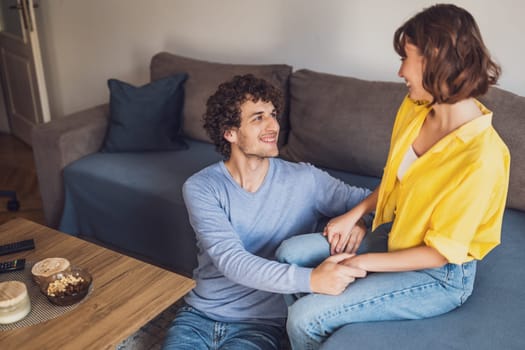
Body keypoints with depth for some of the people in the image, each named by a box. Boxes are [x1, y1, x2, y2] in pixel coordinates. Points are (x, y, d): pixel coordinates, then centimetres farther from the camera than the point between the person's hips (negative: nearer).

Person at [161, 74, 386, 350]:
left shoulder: (304, 180, -8)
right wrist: (311, 280, -37)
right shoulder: (200, 188, -10)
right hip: (199, 314, 1)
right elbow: (230, 261, -23)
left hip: (260, 323, 0)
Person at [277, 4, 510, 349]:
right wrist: (354, 215, -1)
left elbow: (439, 253, -22)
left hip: (440, 276, -7)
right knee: (291, 255, 2)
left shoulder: (481, 157, -31)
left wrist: (361, 264, -17)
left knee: (305, 319, -17)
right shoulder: (413, 108, -7)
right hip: (395, 239, 7)